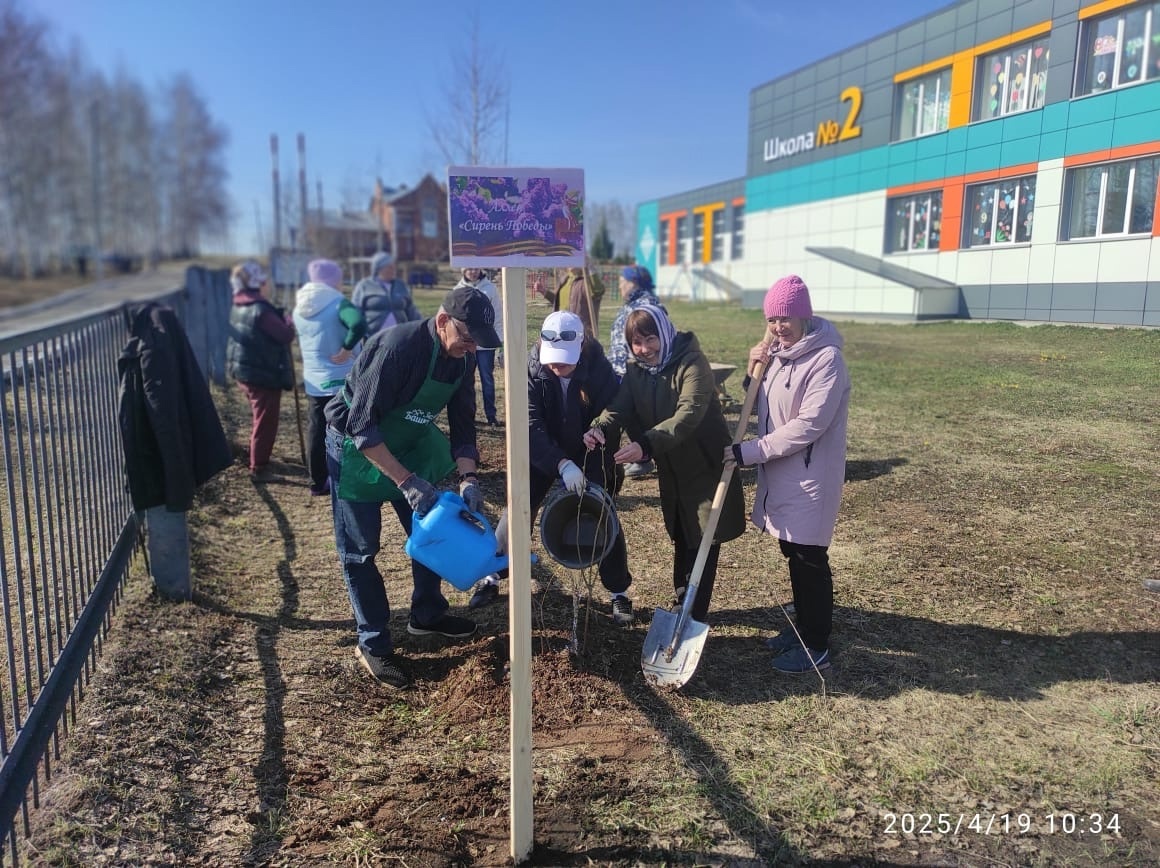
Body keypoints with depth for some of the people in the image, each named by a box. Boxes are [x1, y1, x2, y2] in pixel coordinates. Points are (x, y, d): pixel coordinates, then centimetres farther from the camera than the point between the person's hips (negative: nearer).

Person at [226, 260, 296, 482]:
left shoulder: (238, 307, 8)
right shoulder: (261, 309, -21)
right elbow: (286, 336, -20)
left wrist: (279, 319, 4)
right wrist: (288, 322, -1)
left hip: (243, 370, 9)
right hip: (263, 374, -9)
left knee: (259, 419, 24)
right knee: (265, 422, 1)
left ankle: (258, 459, 36)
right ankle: (259, 468, 8)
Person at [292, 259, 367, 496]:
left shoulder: (299, 309, 6)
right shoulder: (338, 304, -15)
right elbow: (358, 323, -35)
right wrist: (347, 349, -24)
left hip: (313, 382, 6)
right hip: (343, 381, -6)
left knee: (317, 431, 11)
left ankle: (318, 482, 18)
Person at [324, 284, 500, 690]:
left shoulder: (462, 358, -10)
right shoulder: (398, 347, -32)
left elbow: (462, 423, -2)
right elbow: (362, 427, -32)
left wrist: (467, 478, -16)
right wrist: (406, 481, -34)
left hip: (410, 445, 7)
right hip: (356, 448, -7)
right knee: (360, 550, 0)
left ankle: (426, 615, 32)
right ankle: (372, 643, 14)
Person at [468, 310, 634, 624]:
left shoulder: (599, 368, -22)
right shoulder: (531, 370, -22)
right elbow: (531, 426, -29)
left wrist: (591, 470, -27)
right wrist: (562, 464, -42)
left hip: (588, 455, 0)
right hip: (542, 454, 1)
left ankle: (620, 593, 12)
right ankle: (491, 577, 19)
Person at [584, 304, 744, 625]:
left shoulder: (691, 362, -21)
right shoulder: (636, 370, -1)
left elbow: (689, 414, -36)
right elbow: (618, 407, -16)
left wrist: (646, 445, -49)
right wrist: (600, 428, -39)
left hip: (706, 464, -7)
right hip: (672, 469, 7)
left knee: (704, 542, 0)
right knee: (681, 538, 20)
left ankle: (695, 617, 11)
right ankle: (681, 605, 35)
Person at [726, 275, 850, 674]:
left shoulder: (826, 360, -18)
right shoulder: (779, 353, 9)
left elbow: (807, 426, -24)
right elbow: (765, 408, 16)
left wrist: (747, 452, -22)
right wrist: (755, 369, -2)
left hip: (810, 479, -8)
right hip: (781, 475, 8)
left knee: (809, 561, 2)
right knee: (793, 555, 17)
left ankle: (817, 647, 15)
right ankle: (803, 627, 34)